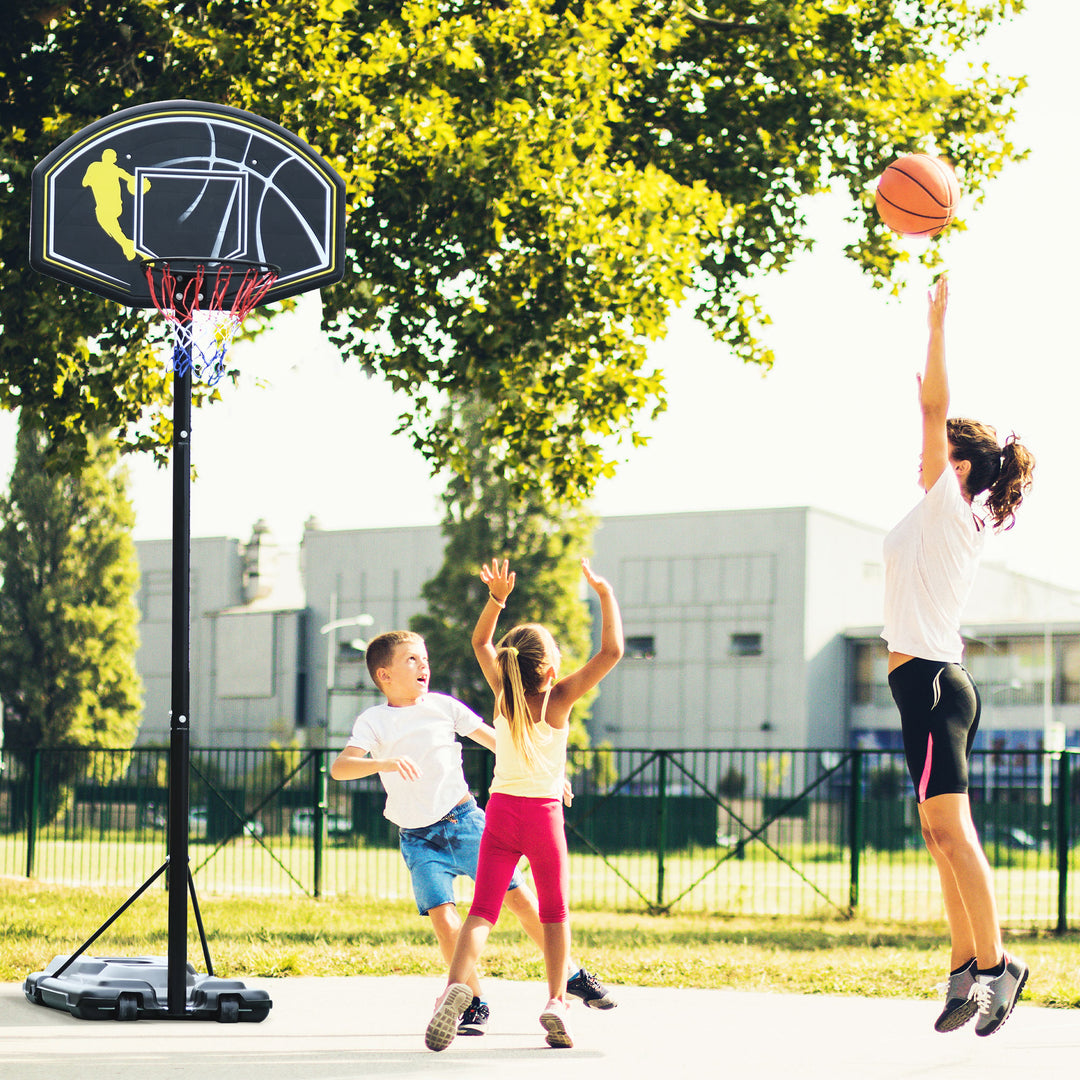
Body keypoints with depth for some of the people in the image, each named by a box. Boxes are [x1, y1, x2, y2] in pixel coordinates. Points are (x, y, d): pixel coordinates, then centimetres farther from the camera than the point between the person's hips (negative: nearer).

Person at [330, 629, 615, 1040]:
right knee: (443, 919, -16)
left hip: (465, 821, 1)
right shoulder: (373, 721, -3)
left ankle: (571, 975, 17)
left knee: (520, 898, 0)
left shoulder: (442, 706, 4)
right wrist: (385, 763, -35)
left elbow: (491, 738, 13)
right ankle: (474, 1003, 0)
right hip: (419, 839, -1)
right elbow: (339, 767, -18)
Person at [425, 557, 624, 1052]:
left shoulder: (504, 691, -1)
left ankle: (456, 984, -27)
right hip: (545, 812, -2)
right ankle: (556, 1001, 2)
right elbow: (611, 651, -13)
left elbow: (480, 642, 15)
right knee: (555, 912, 14)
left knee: (482, 909, -3)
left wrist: (496, 600, 4)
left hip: (501, 811, 2)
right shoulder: (560, 697, -10)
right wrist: (605, 594, -7)